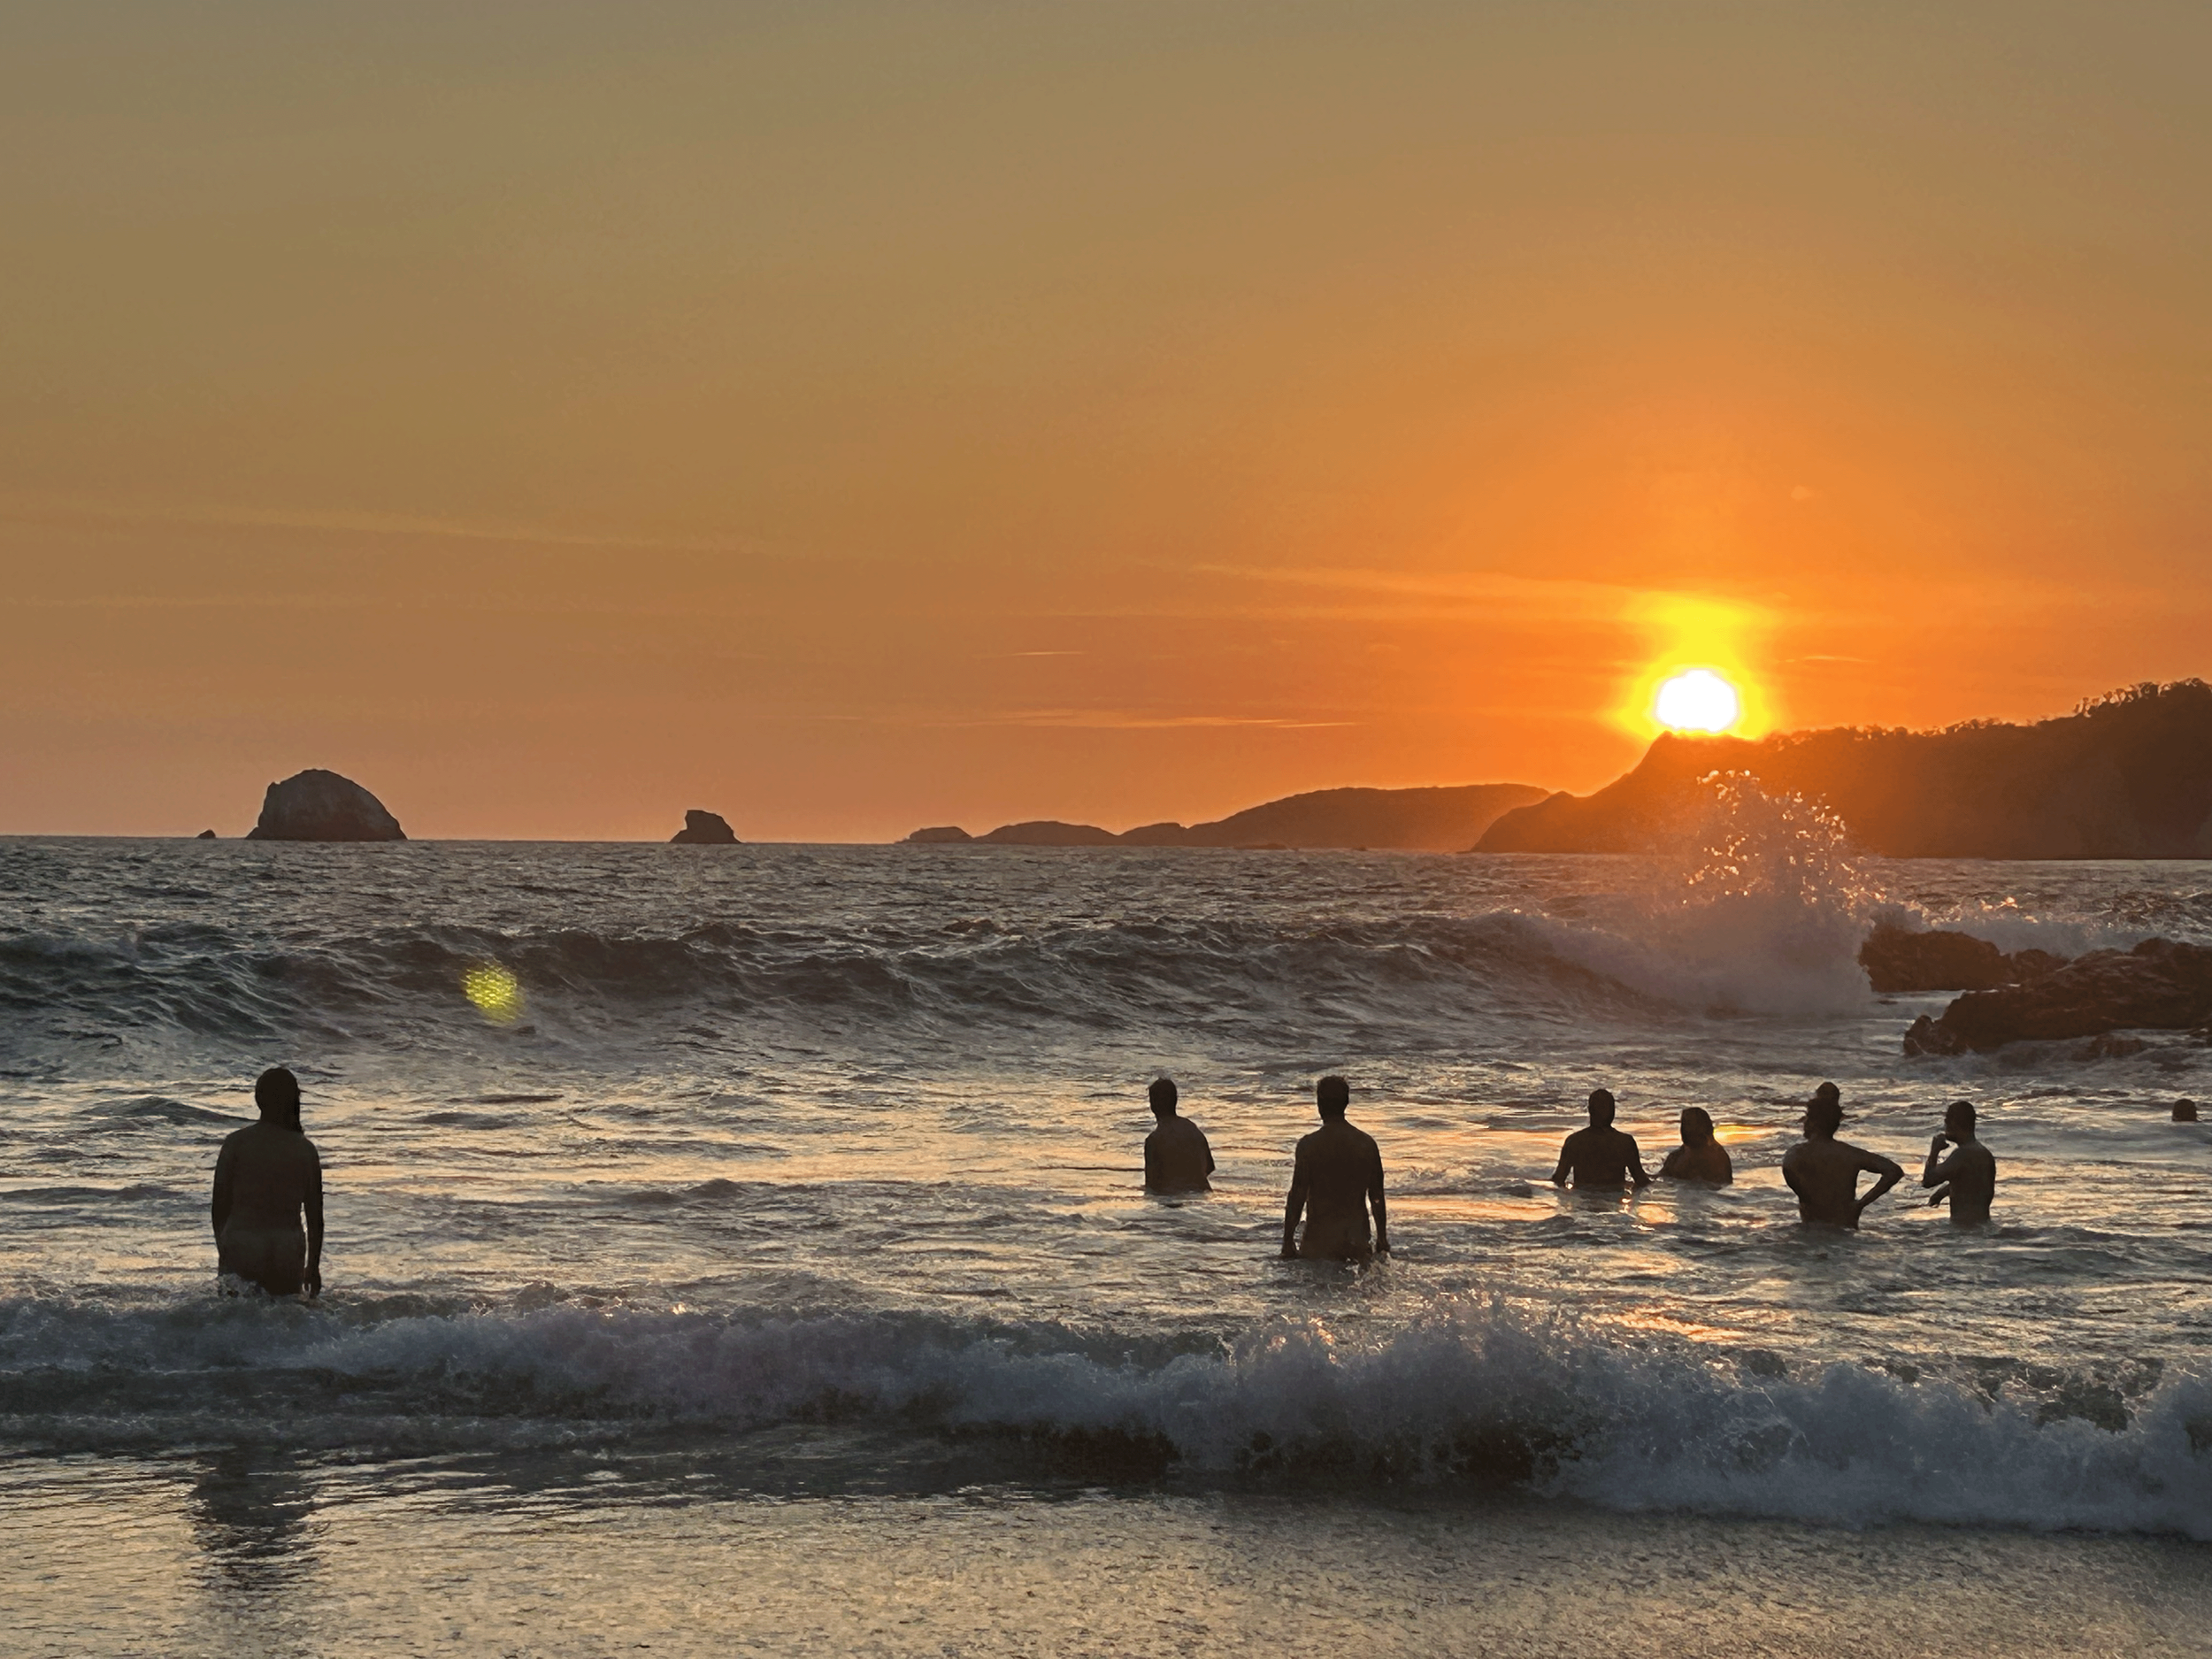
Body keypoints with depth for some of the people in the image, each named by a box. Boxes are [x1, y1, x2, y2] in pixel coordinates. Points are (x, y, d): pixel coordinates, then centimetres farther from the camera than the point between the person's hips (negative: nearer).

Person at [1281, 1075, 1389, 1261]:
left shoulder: (1309, 1145, -6)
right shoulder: (1367, 1144, 5)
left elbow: (1297, 1196, -6)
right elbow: (1377, 1197, 10)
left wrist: (1288, 1242, 2)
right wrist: (1382, 1240, 20)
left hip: (1321, 1238, -3)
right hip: (1357, 1236, 3)